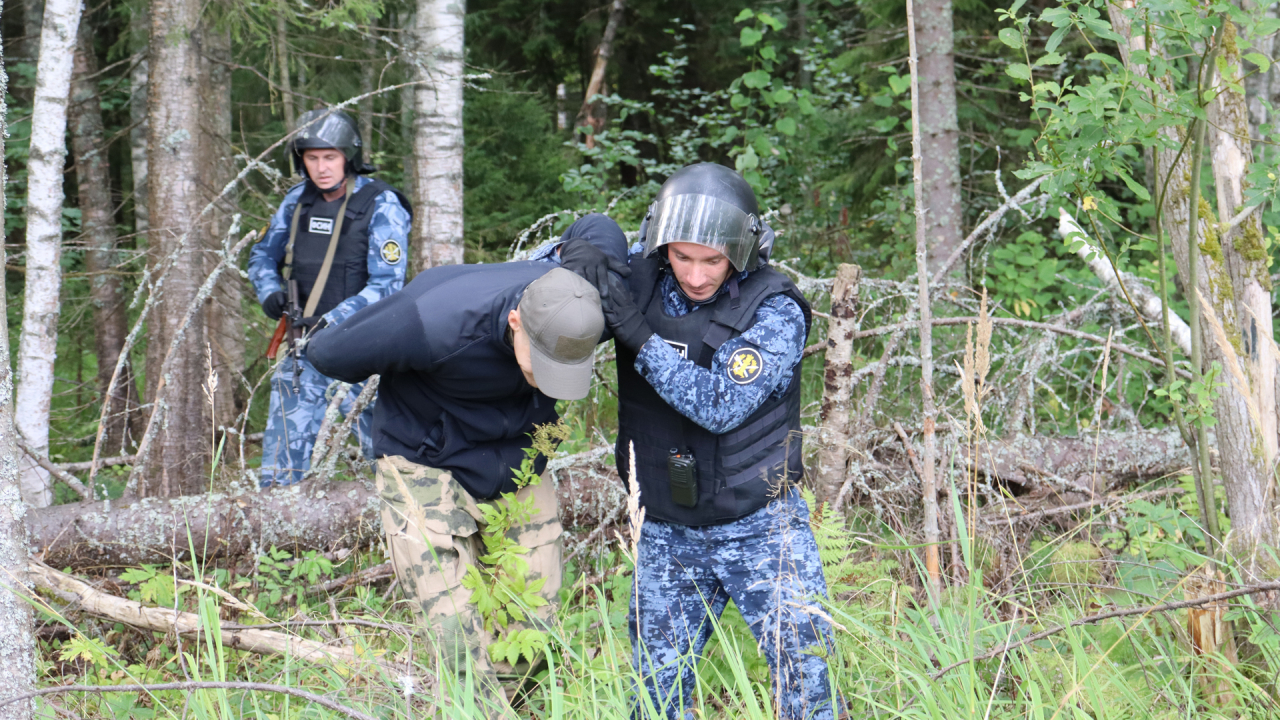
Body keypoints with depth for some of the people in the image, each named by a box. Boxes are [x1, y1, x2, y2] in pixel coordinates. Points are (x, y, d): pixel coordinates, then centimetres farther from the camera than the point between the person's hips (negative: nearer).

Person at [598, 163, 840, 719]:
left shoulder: (776, 310, -16)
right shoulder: (637, 282, -4)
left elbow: (720, 405, -26)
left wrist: (641, 339, -30)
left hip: (760, 527, -4)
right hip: (666, 533, 4)